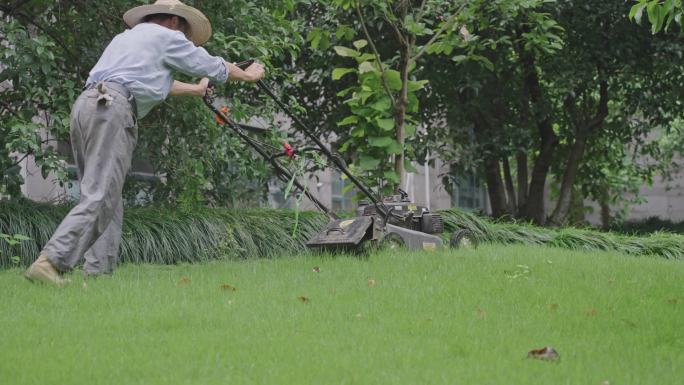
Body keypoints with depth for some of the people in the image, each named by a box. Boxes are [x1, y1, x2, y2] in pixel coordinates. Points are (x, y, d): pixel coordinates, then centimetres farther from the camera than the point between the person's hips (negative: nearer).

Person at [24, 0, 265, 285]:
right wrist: (248, 75, 43)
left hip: (84, 105, 8)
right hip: (113, 110, -8)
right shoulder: (167, 37, 12)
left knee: (108, 199, 11)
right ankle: (50, 263, -26)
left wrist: (194, 90, 67)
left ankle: (98, 271, 2)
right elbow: (213, 67, 24)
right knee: (98, 200, -14)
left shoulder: (125, 38, 34)